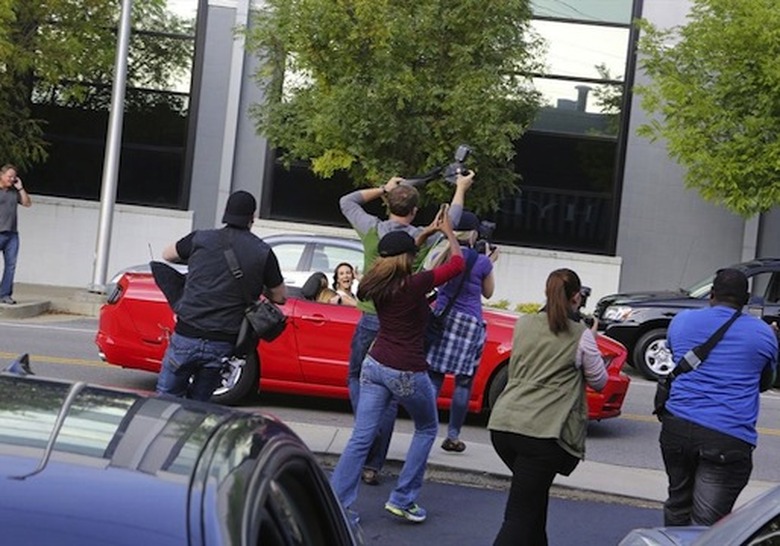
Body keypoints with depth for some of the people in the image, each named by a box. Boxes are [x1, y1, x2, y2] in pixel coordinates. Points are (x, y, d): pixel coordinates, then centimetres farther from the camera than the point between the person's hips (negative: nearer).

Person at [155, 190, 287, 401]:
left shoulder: (201, 239, 3)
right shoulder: (262, 253, 1)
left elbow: (167, 255, 22)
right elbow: (280, 297, 12)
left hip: (187, 336, -1)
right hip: (222, 345, 1)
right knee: (197, 403, 15)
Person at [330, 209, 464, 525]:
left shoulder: (377, 285, 4)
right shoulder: (415, 284, -14)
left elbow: (399, 253, 26)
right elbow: (457, 264, -1)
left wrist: (427, 233, 31)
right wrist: (449, 233, 14)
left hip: (375, 366, 6)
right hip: (407, 373, -6)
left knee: (361, 438, 4)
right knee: (427, 429, 18)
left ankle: (336, 505, -3)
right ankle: (403, 500, 14)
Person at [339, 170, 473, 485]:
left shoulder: (373, 230, -6)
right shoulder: (423, 239, -4)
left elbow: (346, 202, 14)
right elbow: (450, 221, 18)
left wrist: (384, 189, 21)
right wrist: (461, 188, 33)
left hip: (371, 320, 0)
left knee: (356, 377, 20)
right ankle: (373, 465, 8)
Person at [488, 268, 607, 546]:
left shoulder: (523, 324, 13)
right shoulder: (580, 335, -1)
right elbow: (599, 381, 11)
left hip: (503, 422, 6)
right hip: (543, 431, -6)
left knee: (534, 495, 26)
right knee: (520, 515, -8)